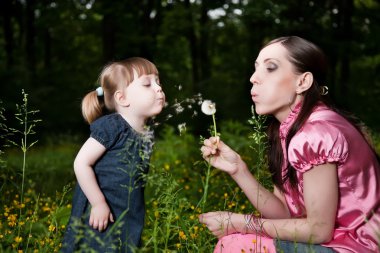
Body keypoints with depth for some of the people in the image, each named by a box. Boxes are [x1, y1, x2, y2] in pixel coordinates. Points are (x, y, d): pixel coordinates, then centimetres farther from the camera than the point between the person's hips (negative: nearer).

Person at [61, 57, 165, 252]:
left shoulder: (147, 133, 5)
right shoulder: (112, 126, -16)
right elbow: (81, 163, -19)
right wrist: (99, 203, -19)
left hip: (129, 219, 7)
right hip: (100, 215, -7)